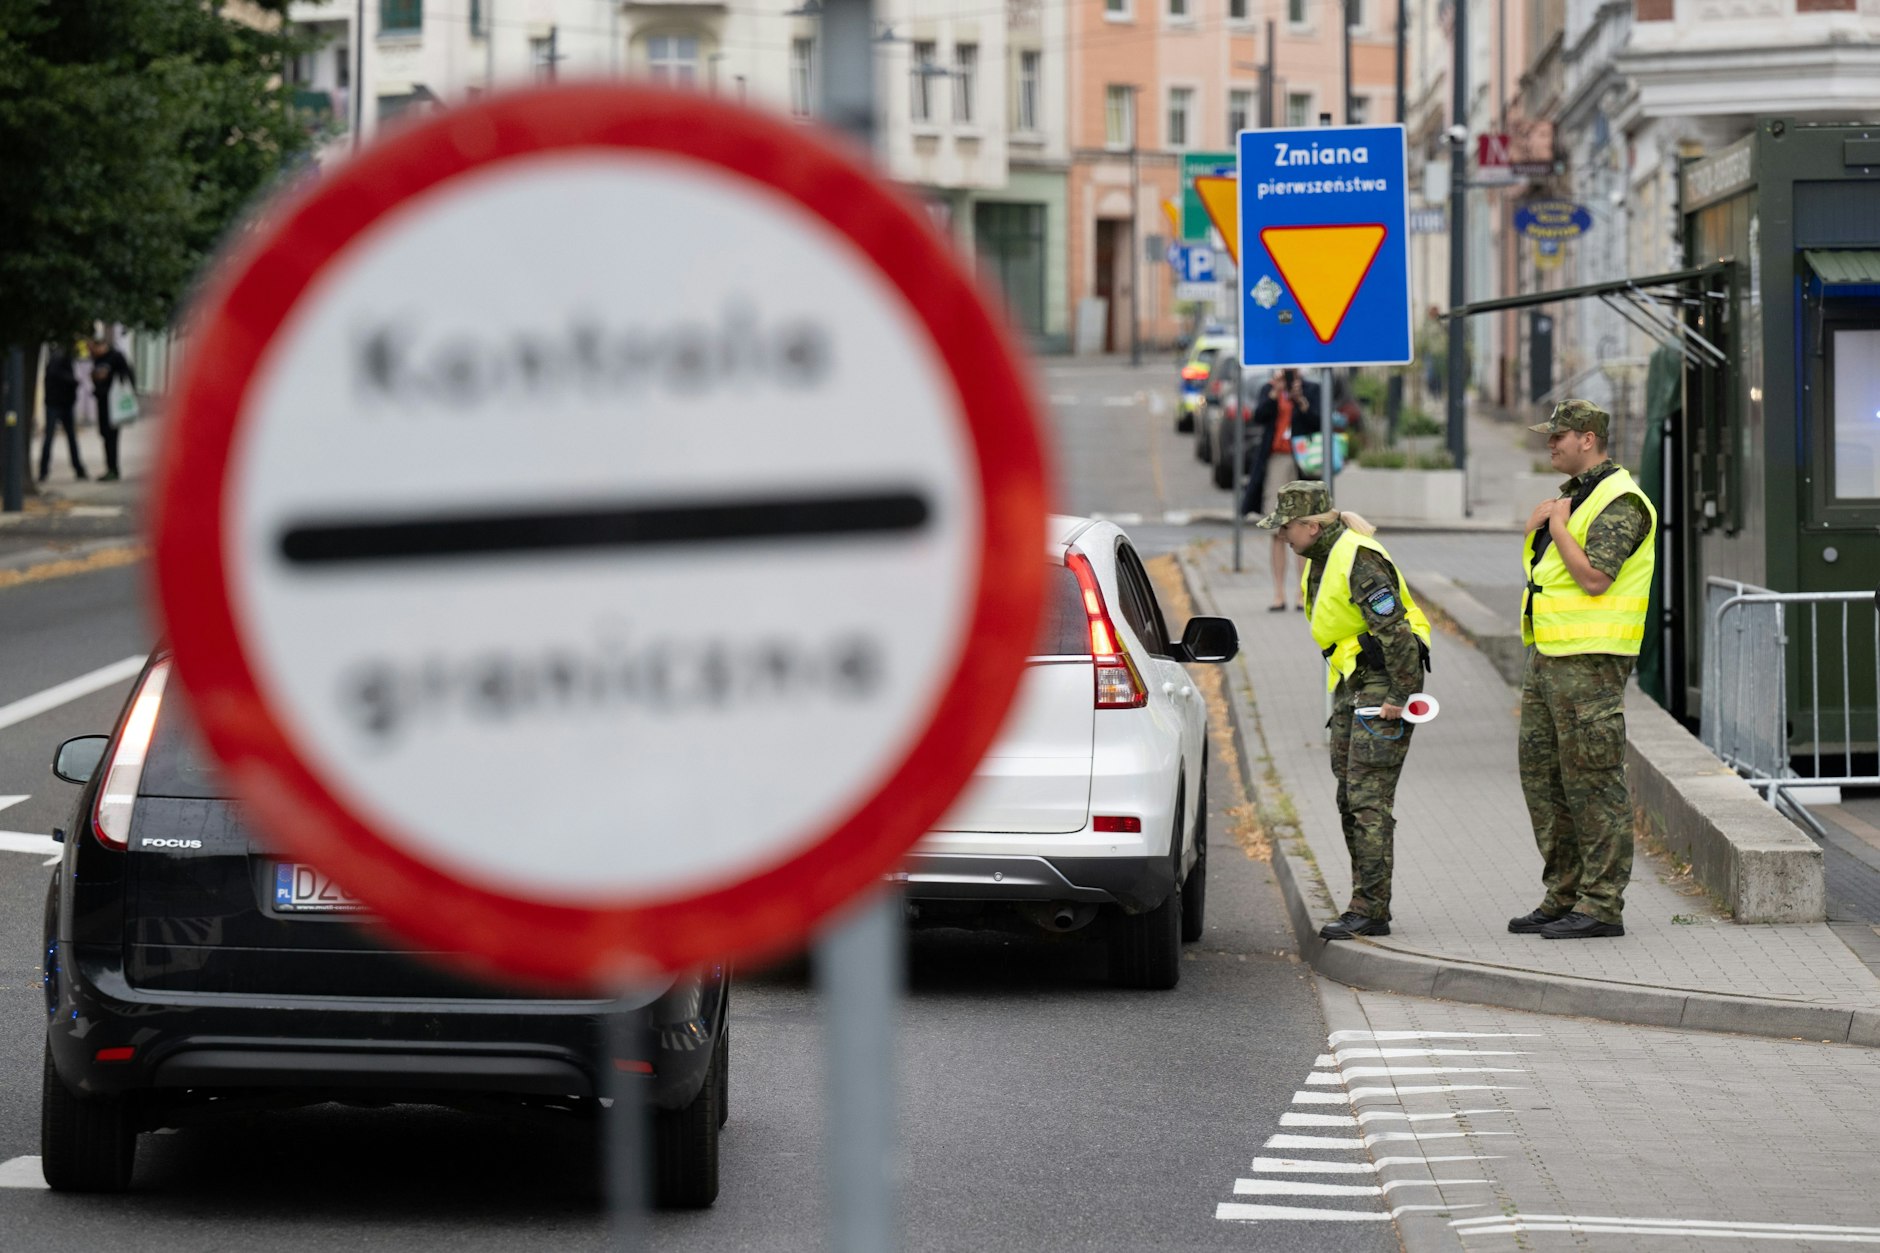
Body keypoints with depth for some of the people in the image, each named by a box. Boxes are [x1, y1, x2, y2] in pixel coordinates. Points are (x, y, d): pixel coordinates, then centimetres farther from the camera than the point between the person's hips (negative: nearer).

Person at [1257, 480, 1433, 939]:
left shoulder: (1359, 560, -20)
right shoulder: (1321, 559, 12)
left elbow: (1395, 629, -25)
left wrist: (1399, 695, -22)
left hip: (1383, 683, -11)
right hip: (1351, 684, 11)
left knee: (1369, 799, -13)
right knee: (1350, 798, 10)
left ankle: (1369, 910, -13)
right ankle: (1369, 906, 15)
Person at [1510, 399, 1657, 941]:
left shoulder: (1620, 503, -12)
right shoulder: (1572, 495, 18)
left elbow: (1594, 578, -23)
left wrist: (1559, 527, -12)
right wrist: (1535, 530, 7)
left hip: (1589, 662, -10)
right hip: (1548, 654, 10)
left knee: (1592, 782, -7)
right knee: (1542, 776, 12)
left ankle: (1601, 905, -4)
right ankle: (1564, 895, 18)